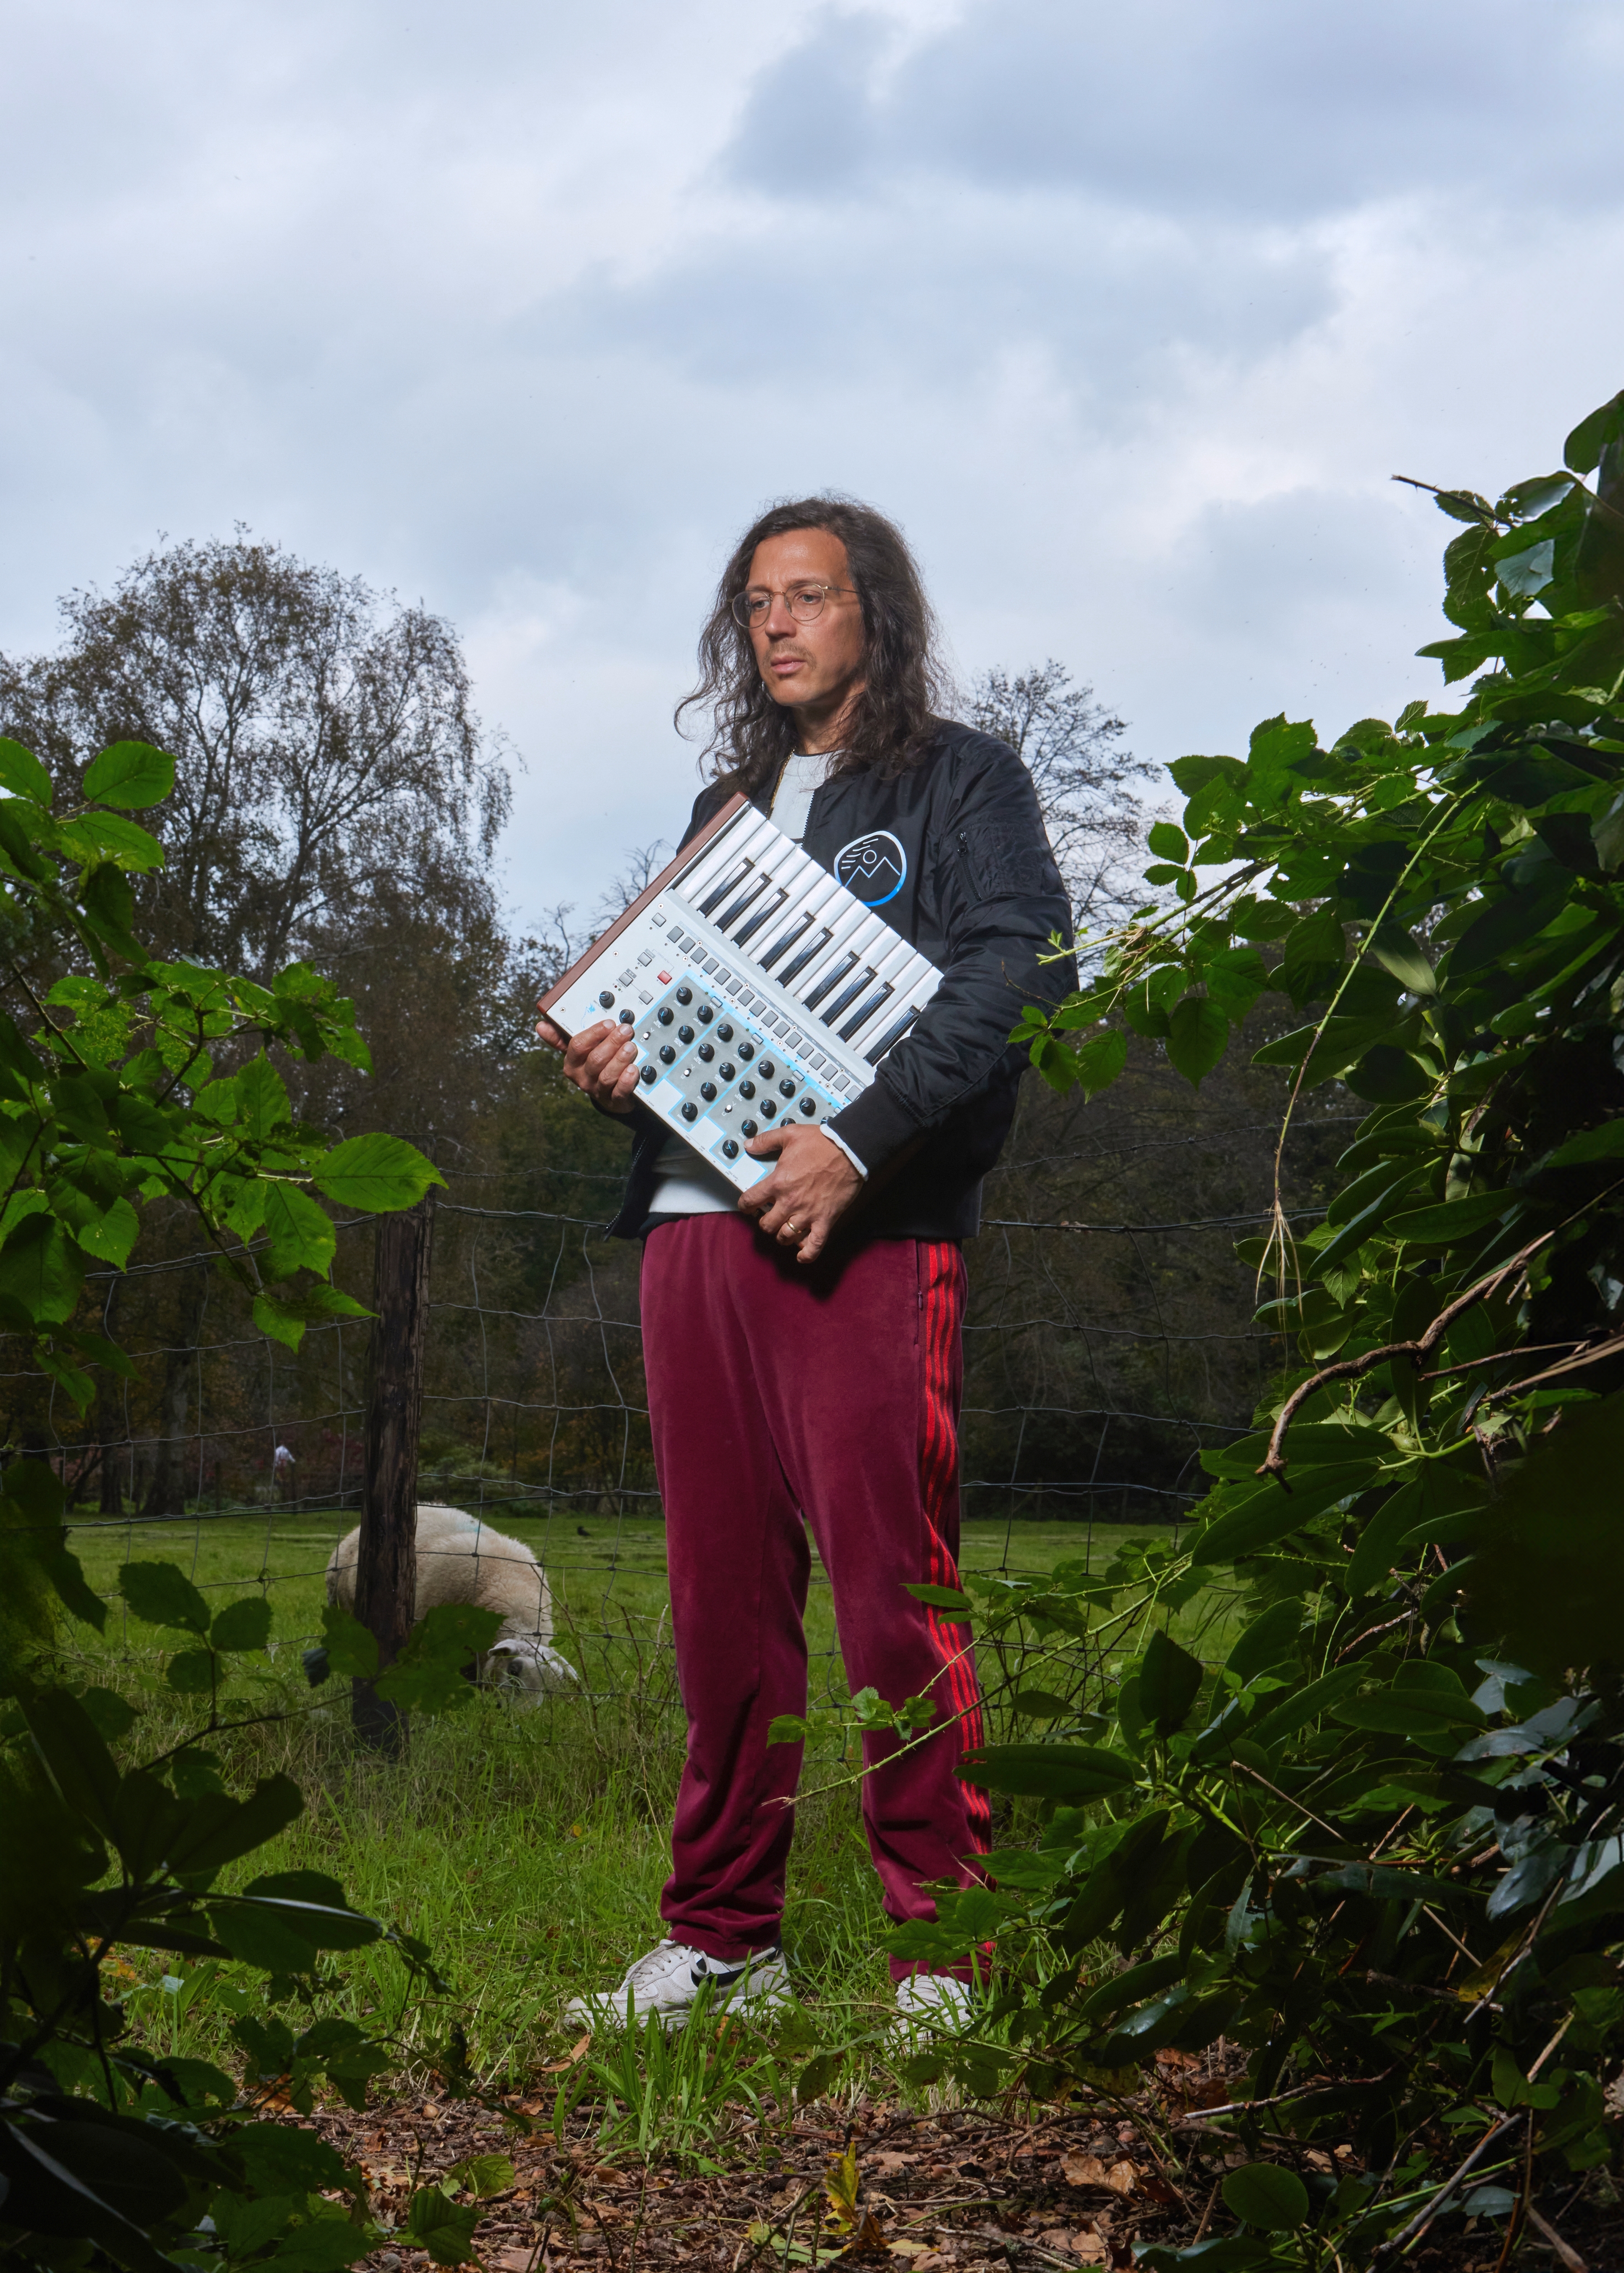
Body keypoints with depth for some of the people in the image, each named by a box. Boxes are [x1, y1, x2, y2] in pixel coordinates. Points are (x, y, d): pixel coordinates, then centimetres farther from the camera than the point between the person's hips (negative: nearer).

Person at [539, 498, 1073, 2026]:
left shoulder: (958, 780, 8)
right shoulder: (731, 801, 27)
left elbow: (1024, 968, -7)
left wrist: (860, 1140, -16)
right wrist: (605, 1065, 5)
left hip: (864, 1227, -6)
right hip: (696, 1222, 6)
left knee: (892, 1586, -10)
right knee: (722, 1595, 5)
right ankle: (723, 1939, 12)